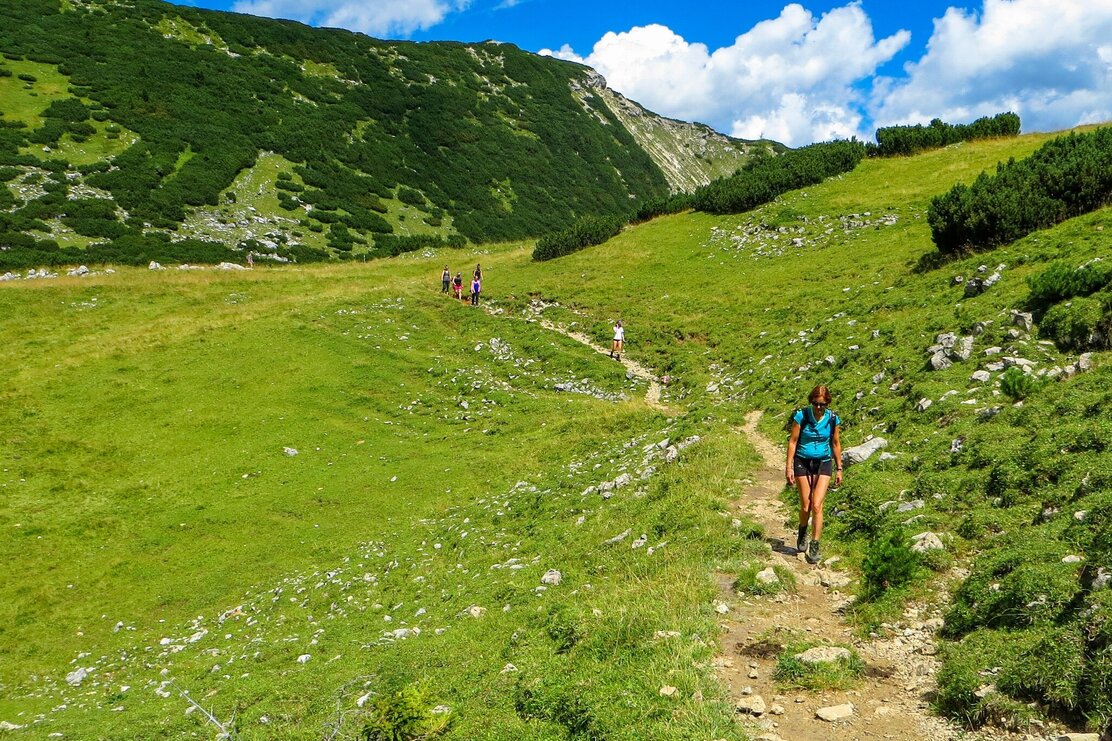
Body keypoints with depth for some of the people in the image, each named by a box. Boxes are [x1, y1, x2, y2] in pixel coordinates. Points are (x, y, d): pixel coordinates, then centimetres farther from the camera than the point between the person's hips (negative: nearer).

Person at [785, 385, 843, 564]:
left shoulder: (833, 419, -6)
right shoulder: (801, 416, -12)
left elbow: (836, 444, 6)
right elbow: (793, 441, -6)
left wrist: (839, 469, 9)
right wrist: (789, 467, -8)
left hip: (824, 463, 1)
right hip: (802, 462, 0)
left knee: (817, 505, -10)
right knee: (805, 507, 4)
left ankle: (815, 546, 0)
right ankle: (802, 533, 34)